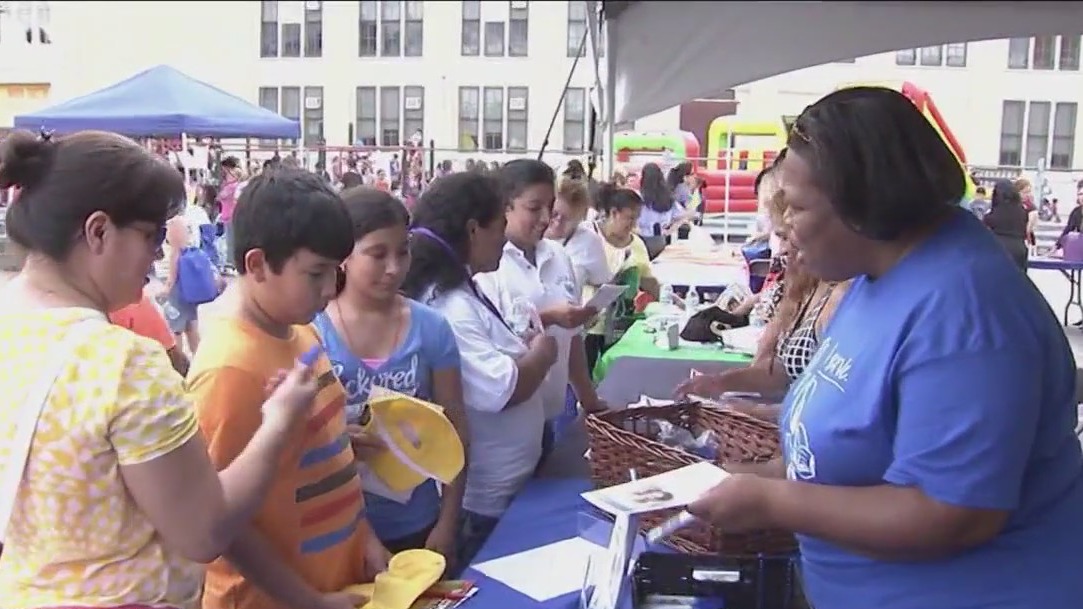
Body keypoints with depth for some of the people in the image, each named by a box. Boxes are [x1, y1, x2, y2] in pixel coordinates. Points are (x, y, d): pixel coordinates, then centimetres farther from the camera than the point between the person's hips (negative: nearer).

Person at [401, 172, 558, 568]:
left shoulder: (461, 292, 7)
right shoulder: (448, 308, -25)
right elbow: (500, 390, -30)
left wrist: (524, 345, 4)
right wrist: (541, 355, -12)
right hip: (481, 500, -10)